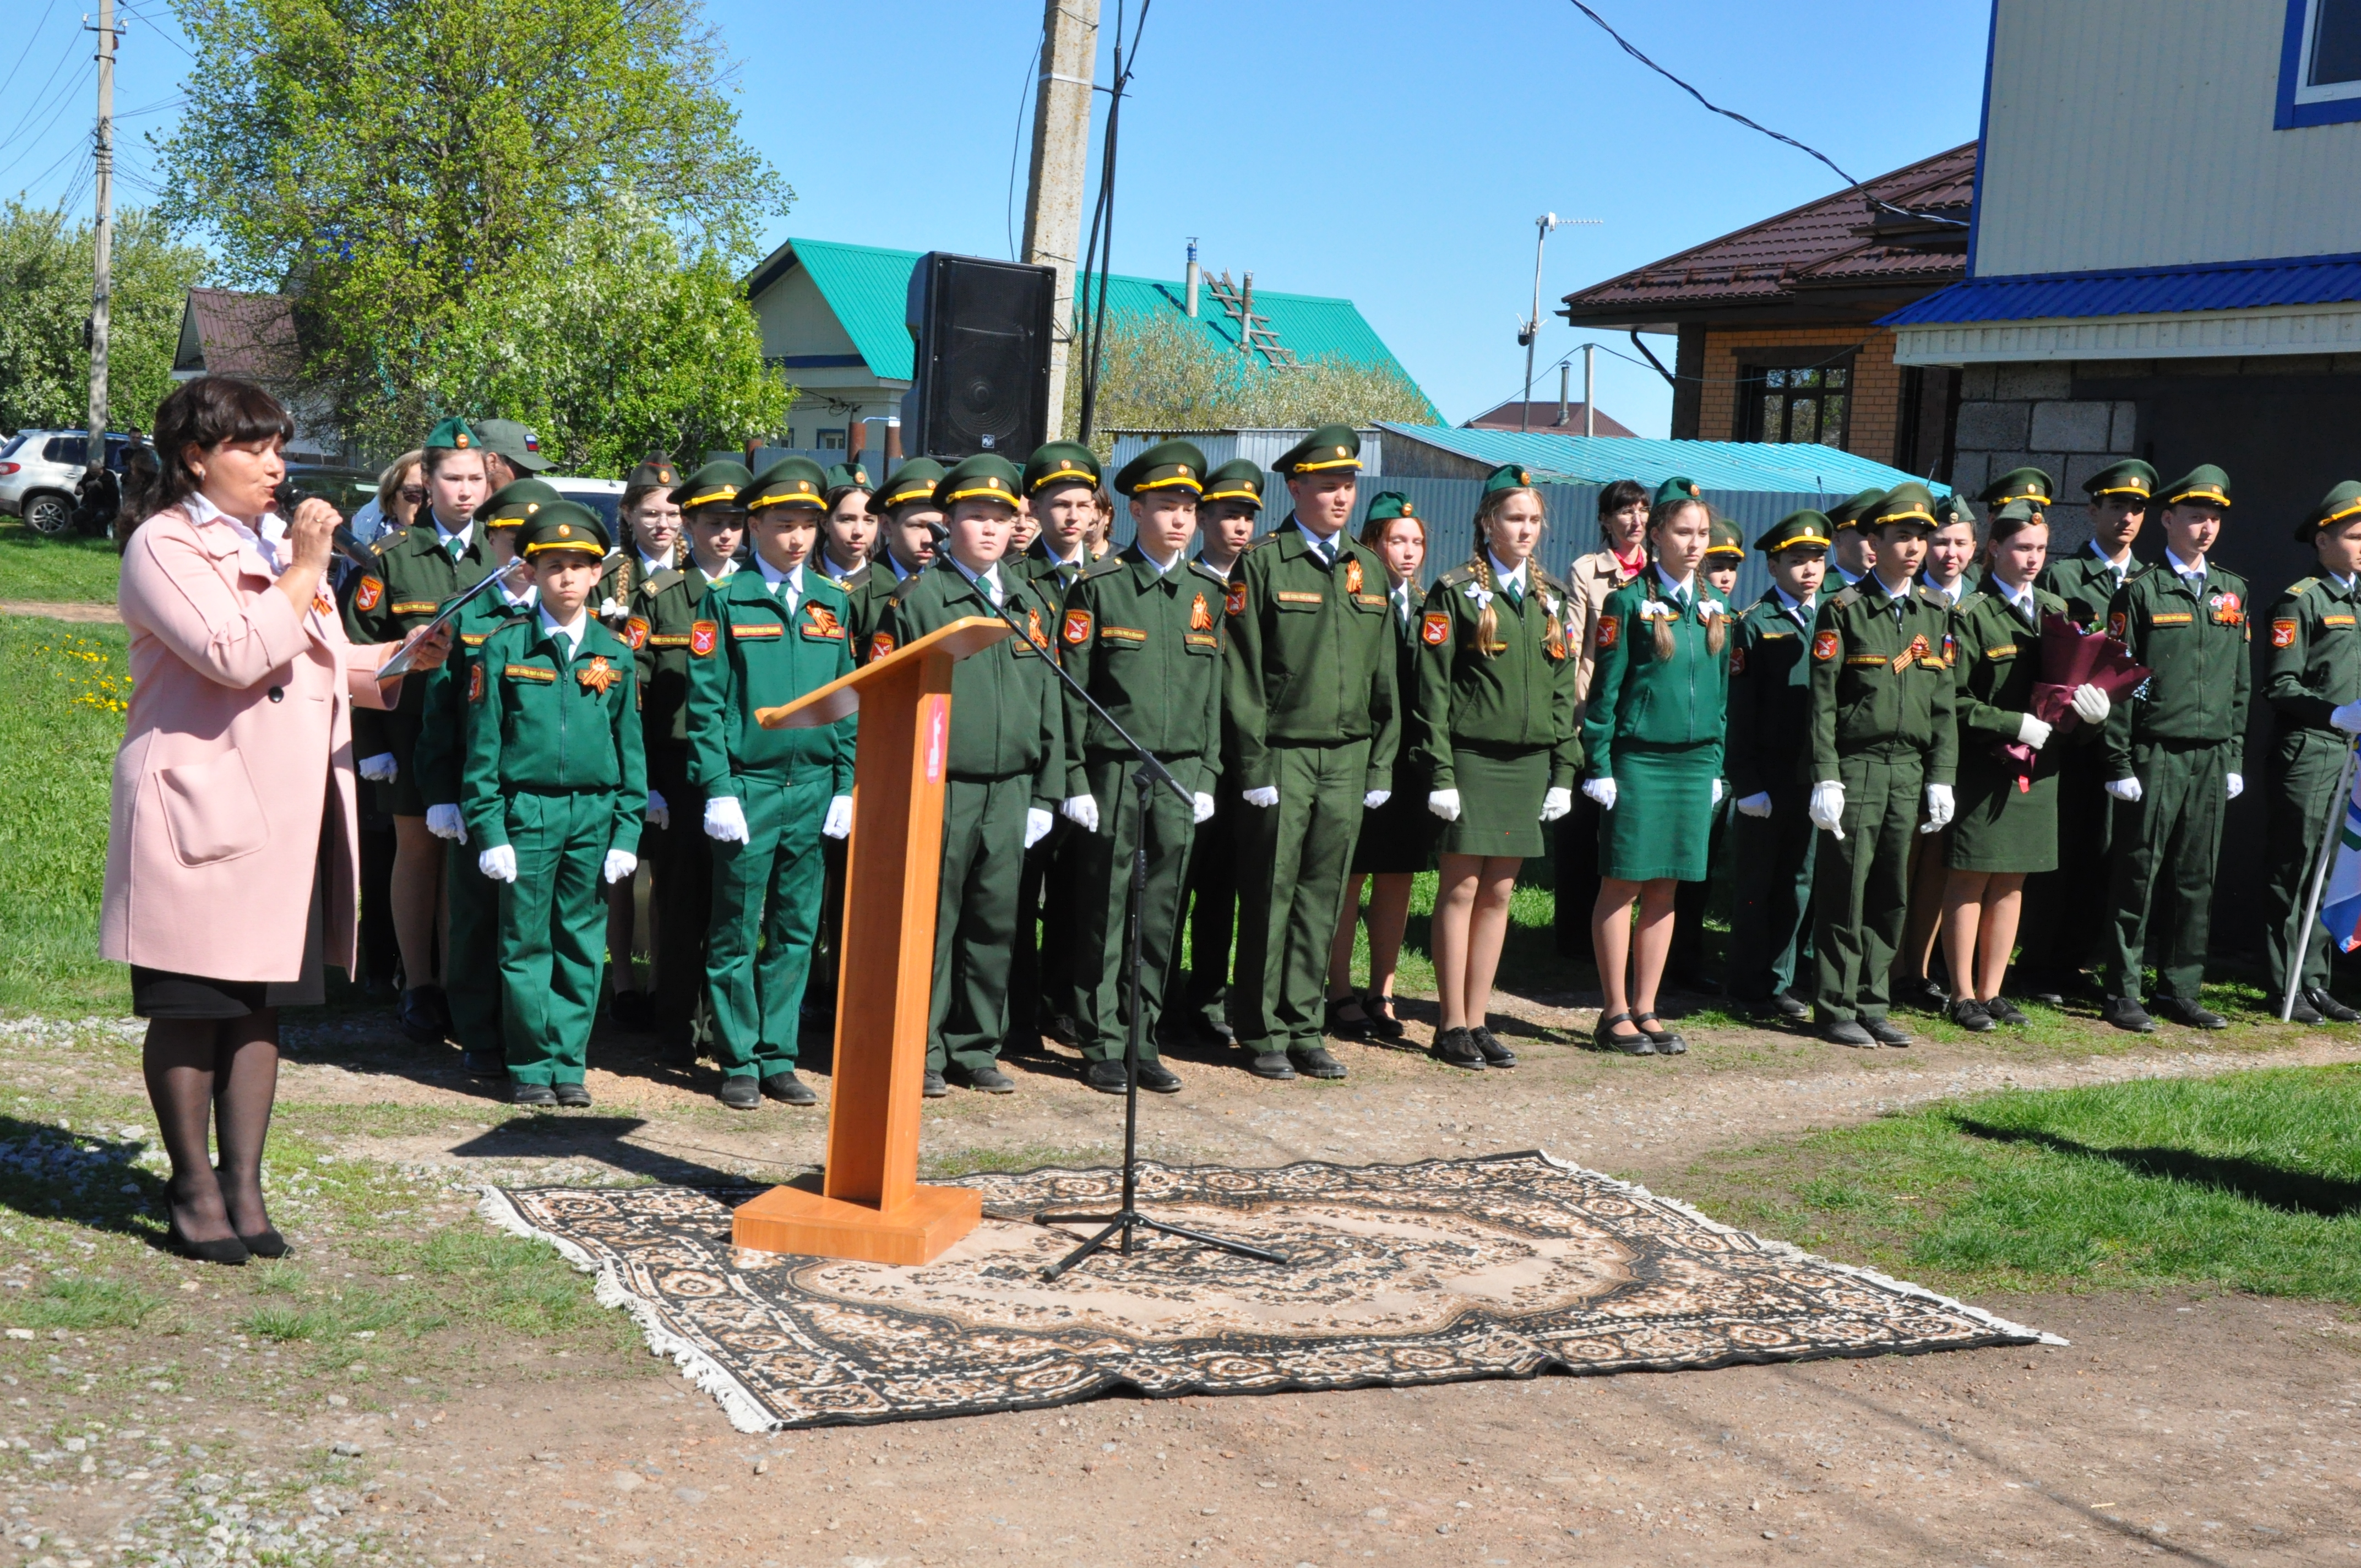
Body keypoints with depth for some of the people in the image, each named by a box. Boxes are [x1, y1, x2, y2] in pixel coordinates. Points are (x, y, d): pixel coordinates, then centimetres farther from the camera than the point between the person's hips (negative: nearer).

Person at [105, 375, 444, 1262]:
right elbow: (235, 655, -21)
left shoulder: (278, 544, 20)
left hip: (292, 814, 7)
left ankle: (244, 1187, 15)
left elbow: (321, 666, 24)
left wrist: (397, 660, 6)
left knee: (261, 1008, 9)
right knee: (189, 1013, 2)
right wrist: (306, 571, -15)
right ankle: (195, 1190, 12)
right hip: (202, 813, -7)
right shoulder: (165, 547, -7)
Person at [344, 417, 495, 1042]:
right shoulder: (390, 556, 0)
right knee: (416, 850, 4)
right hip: (412, 727, -2)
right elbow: (361, 652, -1)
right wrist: (371, 742, -7)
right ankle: (418, 986, 12)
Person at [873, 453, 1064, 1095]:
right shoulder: (918, 598, -3)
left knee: (995, 923, 8)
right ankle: (920, 1051, 11)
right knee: (931, 922, 0)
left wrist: (1045, 793, 12)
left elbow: (1049, 703, 16)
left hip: (1009, 790, 5)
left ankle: (976, 1047, 20)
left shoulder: (1030, 603, 13)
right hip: (940, 790, -5)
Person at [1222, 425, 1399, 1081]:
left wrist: (1382, 764, 11)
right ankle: (1263, 1033, 10)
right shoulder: (1262, 564, -3)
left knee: (1322, 899, 8)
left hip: (1348, 759, 5)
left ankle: (1305, 1028, 16)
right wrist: (1254, 767, -11)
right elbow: (1242, 675, -6)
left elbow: (1383, 676, 17)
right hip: (1283, 755, -4)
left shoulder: (1367, 570, 14)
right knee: (1270, 898, 0)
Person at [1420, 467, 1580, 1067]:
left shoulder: (1551, 596, 12)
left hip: (1529, 764, 5)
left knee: (1498, 893, 8)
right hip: (1471, 761, -5)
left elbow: (1564, 688, 14)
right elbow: (1433, 689, -7)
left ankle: (1478, 1021, 14)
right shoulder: (1455, 591, -4)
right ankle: (1452, 1028, 5)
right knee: (1461, 888, -2)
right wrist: (1440, 773, -12)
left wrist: (1564, 772, 8)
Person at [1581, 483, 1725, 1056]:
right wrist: (1599, 766, -10)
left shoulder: (1715, 605, 10)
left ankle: (1645, 1010, 16)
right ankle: (1616, 1013, 8)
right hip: (1638, 758, -5)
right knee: (1623, 885, 0)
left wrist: (1716, 766, 12)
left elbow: (1721, 687, 15)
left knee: (1665, 889, 9)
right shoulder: (1630, 601, -5)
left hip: (1694, 761, 5)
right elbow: (1605, 687, -6)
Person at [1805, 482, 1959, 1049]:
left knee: (1891, 896, 8)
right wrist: (1825, 778, -12)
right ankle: (1837, 1010, 6)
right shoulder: (1843, 610, -3)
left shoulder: (1936, 613, 12)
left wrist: (1941, 777, 7)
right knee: (1846, 893, -2)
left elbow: (1943, 701, 14)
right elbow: (1822, 700, -6)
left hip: (1909, 771, 5)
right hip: (1856, 766, -5)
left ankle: (1873, 1006, 17)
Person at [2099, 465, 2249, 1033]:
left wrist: (2236, 758, 12)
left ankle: (2181, 990, 17)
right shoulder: (2140, 592, -2)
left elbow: (2242, 683, 17)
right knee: (2139, 875, -2)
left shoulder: (2233, 591, 13)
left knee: (2196, 878, 8)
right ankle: (2123, 995, 5)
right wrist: (2119, 764, -10)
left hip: (2212, 757, 5)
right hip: (2155, 756, -5)